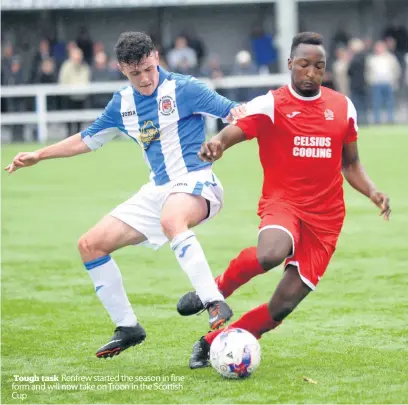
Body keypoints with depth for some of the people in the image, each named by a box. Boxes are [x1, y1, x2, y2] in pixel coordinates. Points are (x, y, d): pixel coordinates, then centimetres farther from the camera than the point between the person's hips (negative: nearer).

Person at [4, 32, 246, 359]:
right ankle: (127, 328, 14)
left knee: (171, 220, -44)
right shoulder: (123, 104, 9)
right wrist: (38, 156, 20)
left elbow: (234, 112, -11)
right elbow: (88, 139, 24)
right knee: (90, 245, 3)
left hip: (195, 183, -8)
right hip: (157, 190, 8)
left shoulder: (182, 89, -9)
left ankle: (215, 304, -45)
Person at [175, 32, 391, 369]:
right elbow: (228, 135, -17)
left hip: (325, 218, 4)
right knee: (271, 254, -39)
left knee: (284, 305, -5)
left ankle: (212, 344, 14)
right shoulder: (269, 106, -5)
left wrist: (372, 192, 1)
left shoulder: (343, 107, 9)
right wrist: (214, 146, -41)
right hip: (282, 202, -3)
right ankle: (217, 290, -8)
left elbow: (351, 164, 20)